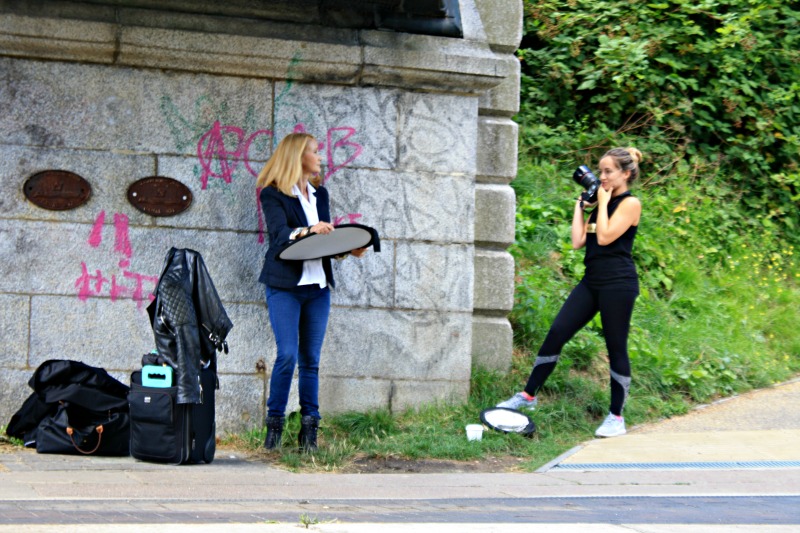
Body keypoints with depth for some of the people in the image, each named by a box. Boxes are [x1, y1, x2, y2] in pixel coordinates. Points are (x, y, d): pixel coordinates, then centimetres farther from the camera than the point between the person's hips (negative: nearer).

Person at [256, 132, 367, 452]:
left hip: (318, 286, 6)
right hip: (285, 285, -5)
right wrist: (308, 231, -34)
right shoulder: (272, 195, -3)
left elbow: (327, 238, 16)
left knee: (311, 359, 4)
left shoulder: (320, 194, 17)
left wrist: (350, 248, -2)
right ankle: (274, 424, -1)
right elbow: (279, 234, -17)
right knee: (288, 355, -13)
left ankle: (309, 429, 7)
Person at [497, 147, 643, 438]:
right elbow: (578, 241, 11)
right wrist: (580, 207, 12)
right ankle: (528, 395, 11)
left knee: (616, 348, -1)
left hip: (618, 283, -8)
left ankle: (616, 416, 8)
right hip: (592, 281, 8)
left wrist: (603, 202, -7)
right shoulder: (602, 204, 18)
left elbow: (605, 236, -17)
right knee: (556, 334, 3)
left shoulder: (630, 204, -6)